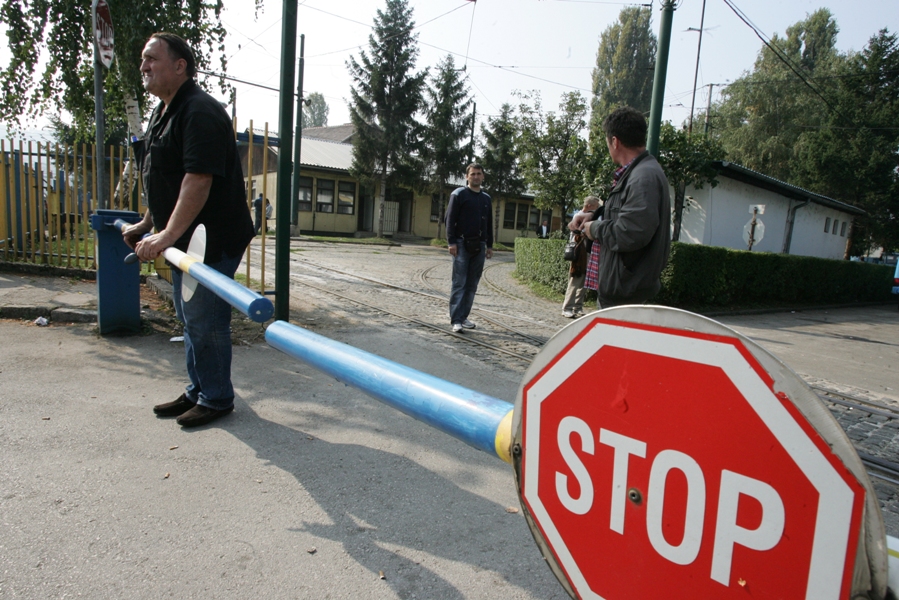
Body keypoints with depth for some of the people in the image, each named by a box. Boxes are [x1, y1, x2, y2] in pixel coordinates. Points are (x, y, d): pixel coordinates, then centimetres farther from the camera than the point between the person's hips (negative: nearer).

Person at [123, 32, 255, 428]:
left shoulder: (200, 112, -17)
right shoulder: (162, 112, 17)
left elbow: (198, 180, -27)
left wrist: (166, 235, -29)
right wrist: (146, 224, 23)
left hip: (213, 239, -11)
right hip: (183, 239, 11)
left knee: (204, 320, -3)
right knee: (189, 318, 17)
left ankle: (217, 398, 13)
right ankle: (197, 391, 31)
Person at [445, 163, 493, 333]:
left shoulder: (486, 198, 16)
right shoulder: (459, 194, -1)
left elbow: (489, 223, 20)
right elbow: (450, 219, -6)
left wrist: (489, 245, 15)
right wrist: (451, 242, -13)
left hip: (479, 246, 6)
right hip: (462, 244, -5)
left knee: (472, 284, 7)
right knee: (459, 283, -7)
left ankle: (464, 317, 15)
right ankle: (456, 320, -6)